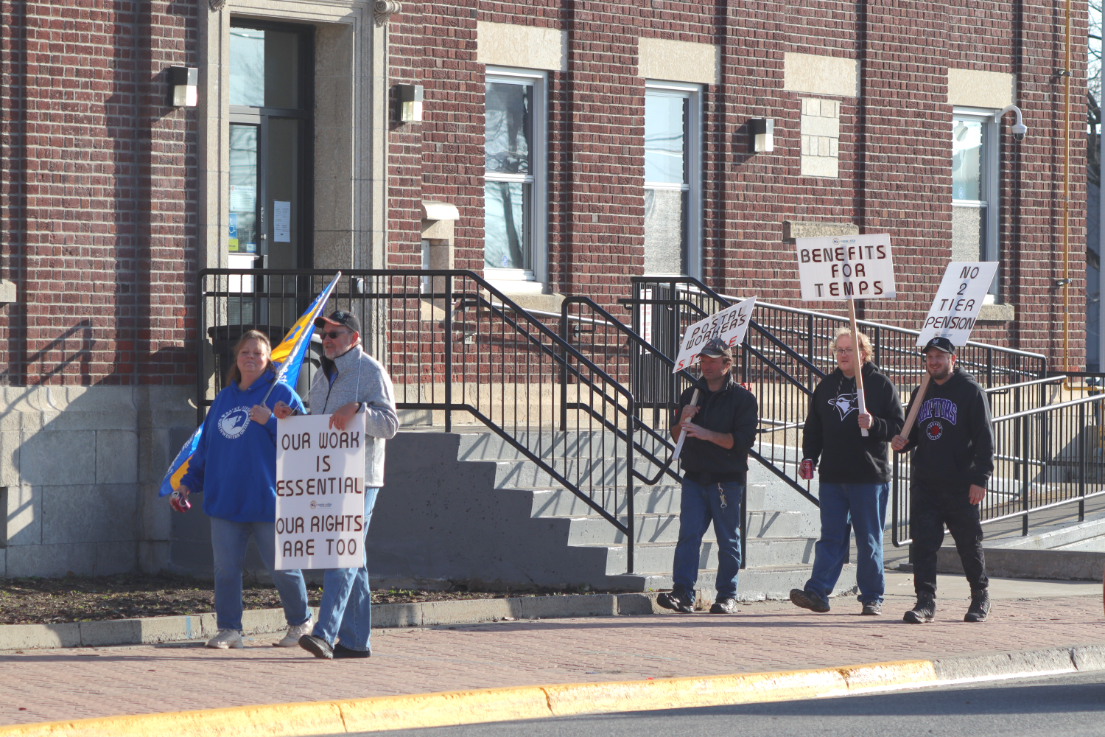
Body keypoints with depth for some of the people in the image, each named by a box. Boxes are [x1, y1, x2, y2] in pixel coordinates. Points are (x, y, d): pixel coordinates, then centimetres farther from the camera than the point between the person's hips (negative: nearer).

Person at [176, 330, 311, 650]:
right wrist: (189, 482, 18)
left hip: (268, 500, -5)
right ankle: (229, 629, 8)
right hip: (225, 500, 5)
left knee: (282, 566, 3)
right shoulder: (223, 399, 16)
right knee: (225, 567, 1)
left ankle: (300, 623, 21)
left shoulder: (281, 395, -1)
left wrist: (270, 422, -18)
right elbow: (206, 446, 22)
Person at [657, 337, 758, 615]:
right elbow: (676, 437, 17)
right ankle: (682, 593, -14)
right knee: (688, 535, -8)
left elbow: (743, 440, -11)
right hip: (695, 476, 4)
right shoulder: (690, 396, 16)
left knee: (728, 540, 1)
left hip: (727, 480, -4)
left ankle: (727, 596, 7)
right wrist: (683, 421, -5)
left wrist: (707, 434, -19)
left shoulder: (742, 398, -1)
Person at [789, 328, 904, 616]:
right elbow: (813, 427, 19)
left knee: (869, 539, 1)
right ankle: (817, 592, -6)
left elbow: (898, 426, -2)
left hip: (870, 476, -4)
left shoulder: (881, 385, 0)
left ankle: (872, 597, 7)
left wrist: (874, 424, -20)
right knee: (831, 537, 1)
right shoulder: (826, 386, 14)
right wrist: (808, 457, 6)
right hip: (832, 476, 4)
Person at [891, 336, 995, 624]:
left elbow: (984, 438, -7)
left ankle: (980, 597, 23)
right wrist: (900, 443, 0)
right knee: (923, 542, -6)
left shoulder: (971, 392, -3)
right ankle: (926, 600, -6)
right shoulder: (921, 394, 15)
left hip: (960, 486, -4)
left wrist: (980, 478, -15)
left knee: (969, 543, 6)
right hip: (924, 482, 4)